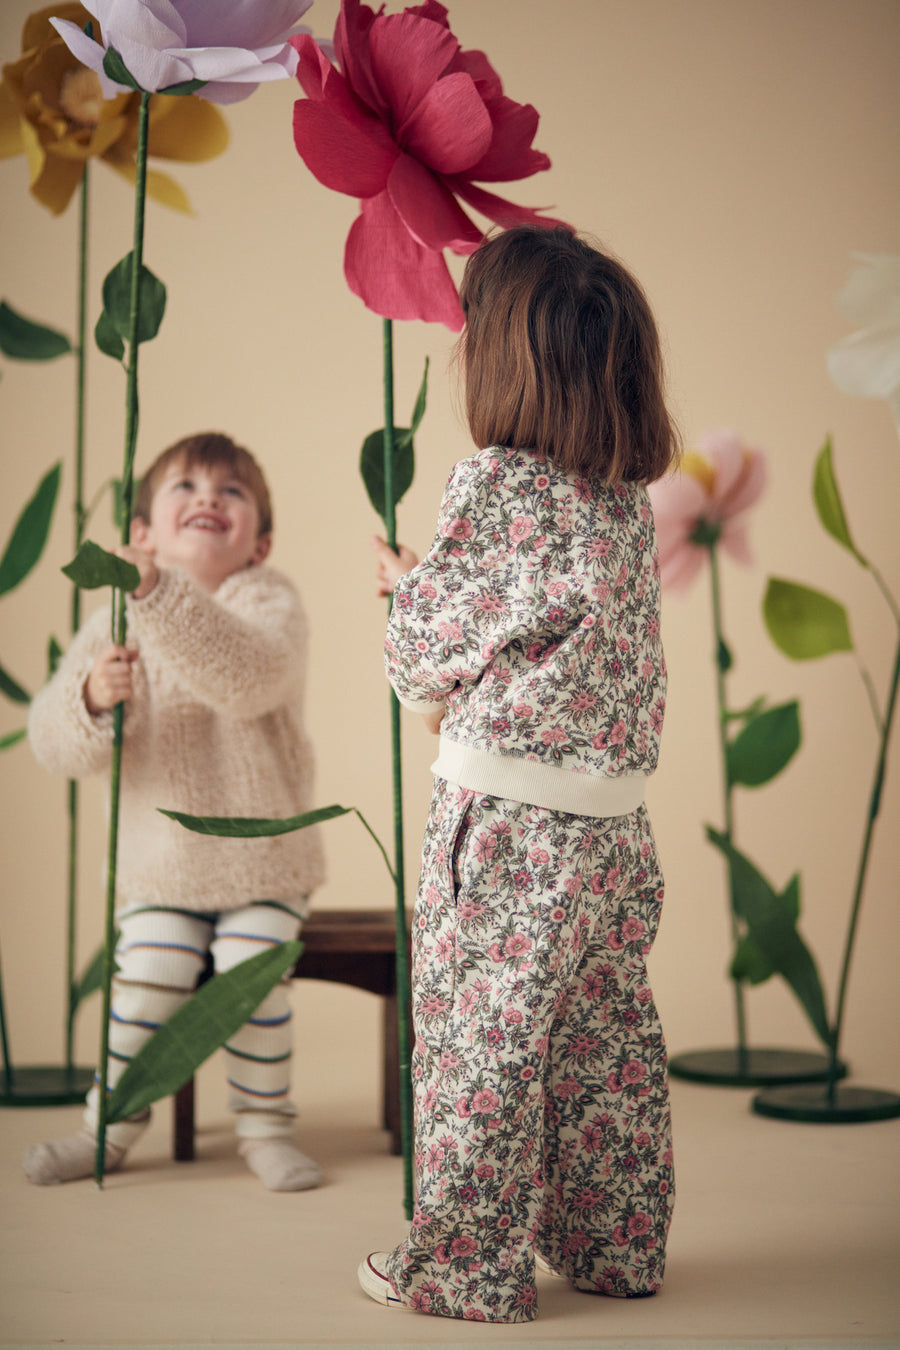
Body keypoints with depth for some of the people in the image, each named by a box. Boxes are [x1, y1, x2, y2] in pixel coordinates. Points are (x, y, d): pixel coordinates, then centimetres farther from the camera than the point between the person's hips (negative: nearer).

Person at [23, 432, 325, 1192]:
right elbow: (54, 743, -4)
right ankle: (110, 1124, 12)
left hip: (263, 854, -2)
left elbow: (251, 679, -33)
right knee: (147, 981, -12)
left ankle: (265, 1125, 10)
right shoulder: (114, 621, 3)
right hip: (159, 859, 2)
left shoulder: (268, 601, -8)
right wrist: (93, 698, -28)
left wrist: (160, 592, -42)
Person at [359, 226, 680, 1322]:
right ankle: (615, 1246, 30)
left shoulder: (494, 488, -15)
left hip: (506, 825, -7)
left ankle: (466, 1267, 18)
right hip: (613, 823, 8)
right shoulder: (627, 497, 6)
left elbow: (425, 657, -8)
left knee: (478, 1046, 6)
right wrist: (437, 581, 18)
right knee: (606, 1044, 17)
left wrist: (405, 584, 12)